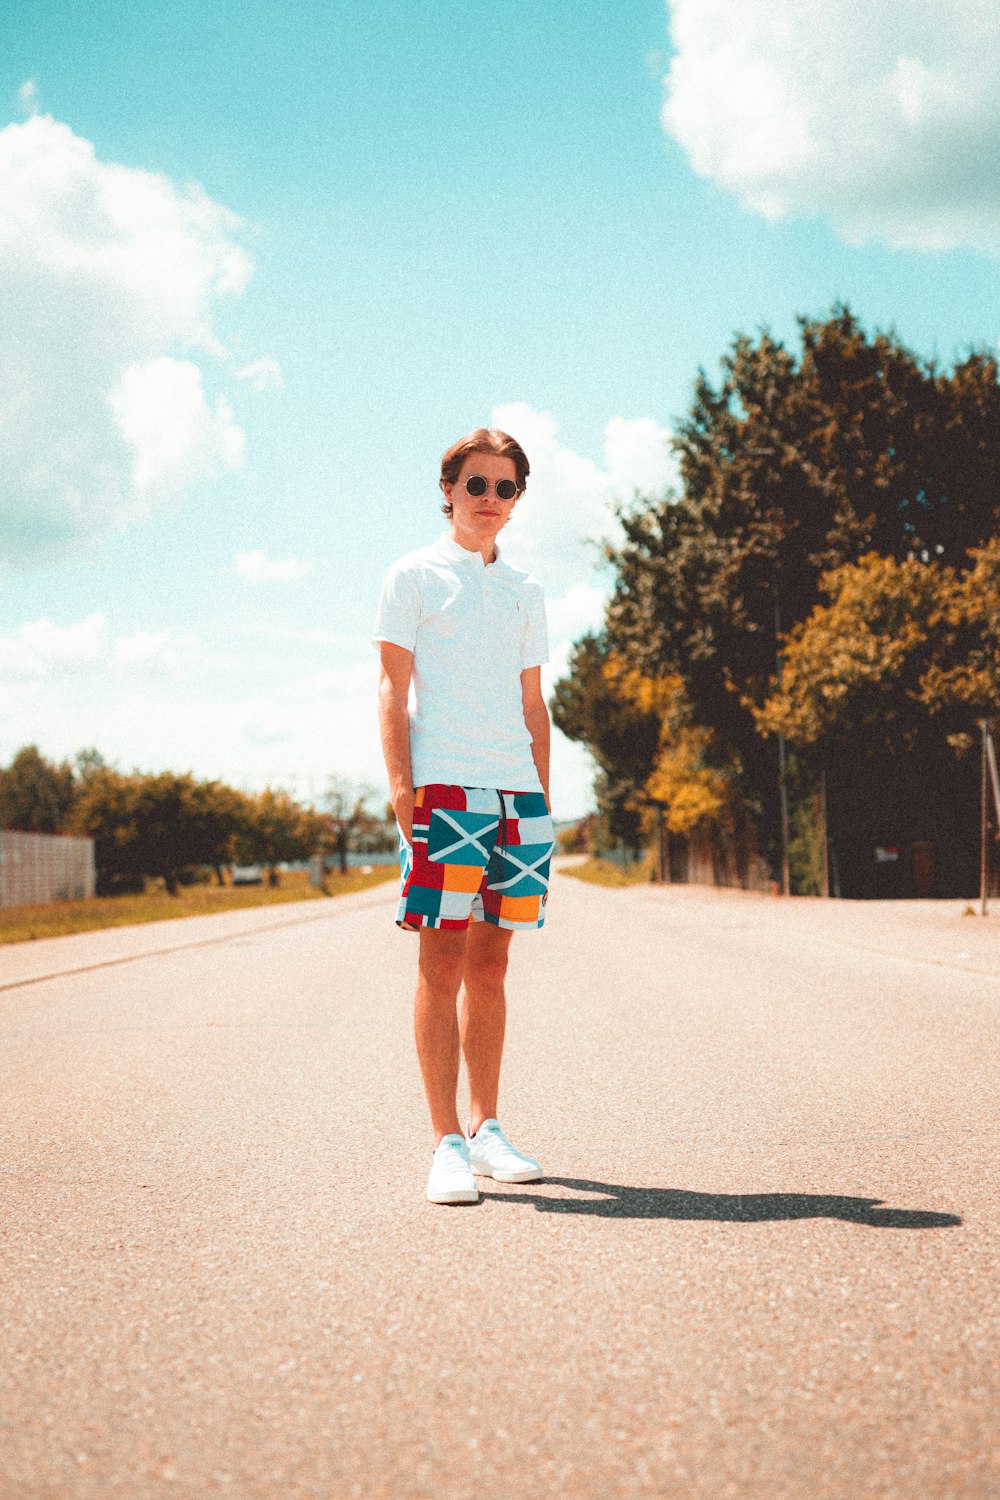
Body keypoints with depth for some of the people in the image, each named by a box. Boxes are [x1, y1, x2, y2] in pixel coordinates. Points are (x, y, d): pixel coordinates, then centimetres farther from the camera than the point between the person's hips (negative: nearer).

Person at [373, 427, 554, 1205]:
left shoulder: (525, 589, 19)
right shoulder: (415, 575, 6)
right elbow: (392, 687, 0)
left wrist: (541, 792, 13)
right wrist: (401, 783, -11)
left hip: (516, 790, 5)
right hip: (443, 787, -5)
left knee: (491, 962, 8)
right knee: (442, 958, -8)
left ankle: (486, 1127, 16)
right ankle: (447, 1143, -6)